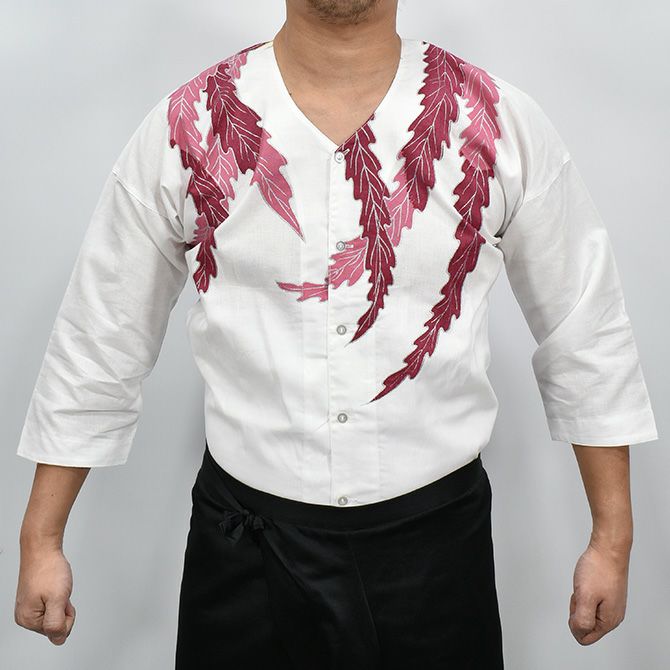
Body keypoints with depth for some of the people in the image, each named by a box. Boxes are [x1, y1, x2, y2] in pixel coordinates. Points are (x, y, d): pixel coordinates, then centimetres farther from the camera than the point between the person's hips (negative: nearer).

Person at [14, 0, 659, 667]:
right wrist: (41, 542, 4)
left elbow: (587, 337, 3)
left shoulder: (505, 125, -6)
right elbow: (96, 343, 1)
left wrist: (612, 538, 6)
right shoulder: (184, 127, -6)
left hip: (436, 537, 1)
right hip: (245, 544, 0)